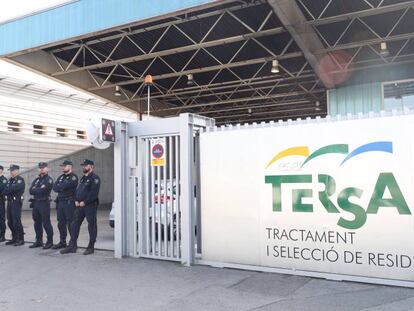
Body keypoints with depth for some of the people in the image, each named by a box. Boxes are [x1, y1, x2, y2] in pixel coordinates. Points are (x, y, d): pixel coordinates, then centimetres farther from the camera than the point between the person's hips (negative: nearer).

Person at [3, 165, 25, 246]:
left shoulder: (20, 180, -8)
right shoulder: (10, 180, 17)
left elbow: (14, 188, -21)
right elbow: (4, 191, 10)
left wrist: (6, 190, -5)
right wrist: (10, 191, -10)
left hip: (16, 203, -8)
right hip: (9, 202, 8)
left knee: (16, 222, -8)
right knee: (10, 222, 11)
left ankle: (21, 239, 0)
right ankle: (14, 238, 21)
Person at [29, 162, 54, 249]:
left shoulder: (49, 180, -5)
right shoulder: (36, 180, 17)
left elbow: (42, 190, -17)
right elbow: (30, 191, 4)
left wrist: (35, 189, -3)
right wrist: (38, 190, -10)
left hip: (44, 204, -7)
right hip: (35, 203, 7)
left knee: (46, 223, -6)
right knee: (37, 223, 12)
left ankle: (50, 241, 1)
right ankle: (38, 241, 22)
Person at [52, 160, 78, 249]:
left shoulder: (73, 177, -6)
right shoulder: (61, 177, 18)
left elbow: (65, 186, -20)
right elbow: (54, 187, 6)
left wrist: (59, 187, -2)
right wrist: (62, 188, -10)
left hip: (69, 203, -8)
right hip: (60, 202, 8)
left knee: (70, 223, -7)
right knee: (61, 223, 12)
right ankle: (62, 242, 22)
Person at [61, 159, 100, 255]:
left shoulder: (94, 178, -8)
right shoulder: (83, 178, 20)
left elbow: (94, 193, -19)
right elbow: (77, 190, 18)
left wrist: (84, 202, -19)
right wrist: (76, 200, 1)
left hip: (90, 205, -9)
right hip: (79, 205, 9)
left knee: (92, 226, 0)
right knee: (75, 225, 8)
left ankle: (91, 247, 7)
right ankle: (72, 246, 15)